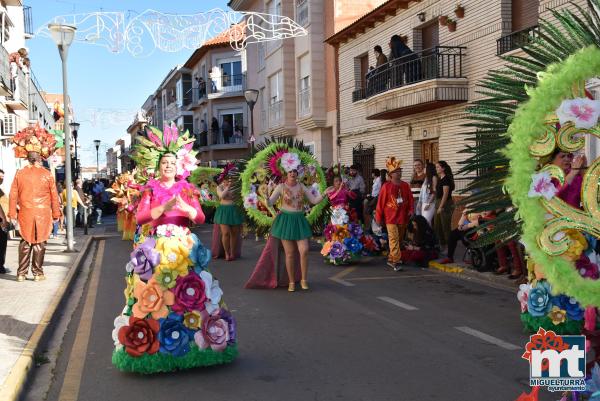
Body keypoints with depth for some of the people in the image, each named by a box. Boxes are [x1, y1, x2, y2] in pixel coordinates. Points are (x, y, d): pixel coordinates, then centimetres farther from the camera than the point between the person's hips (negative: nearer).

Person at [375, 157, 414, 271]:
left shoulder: (405, 185, 6)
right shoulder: (386, 186, -6)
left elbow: (410, 199, 12)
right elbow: (380, 202, -3)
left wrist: (410, 210, -5)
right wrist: (378, 218, -1)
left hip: (402, 218, 5)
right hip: (390, 218, -5)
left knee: (399, 239, 13)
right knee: (394, 239, -13)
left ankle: (391, 259, 27)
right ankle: (396, 261, -13)